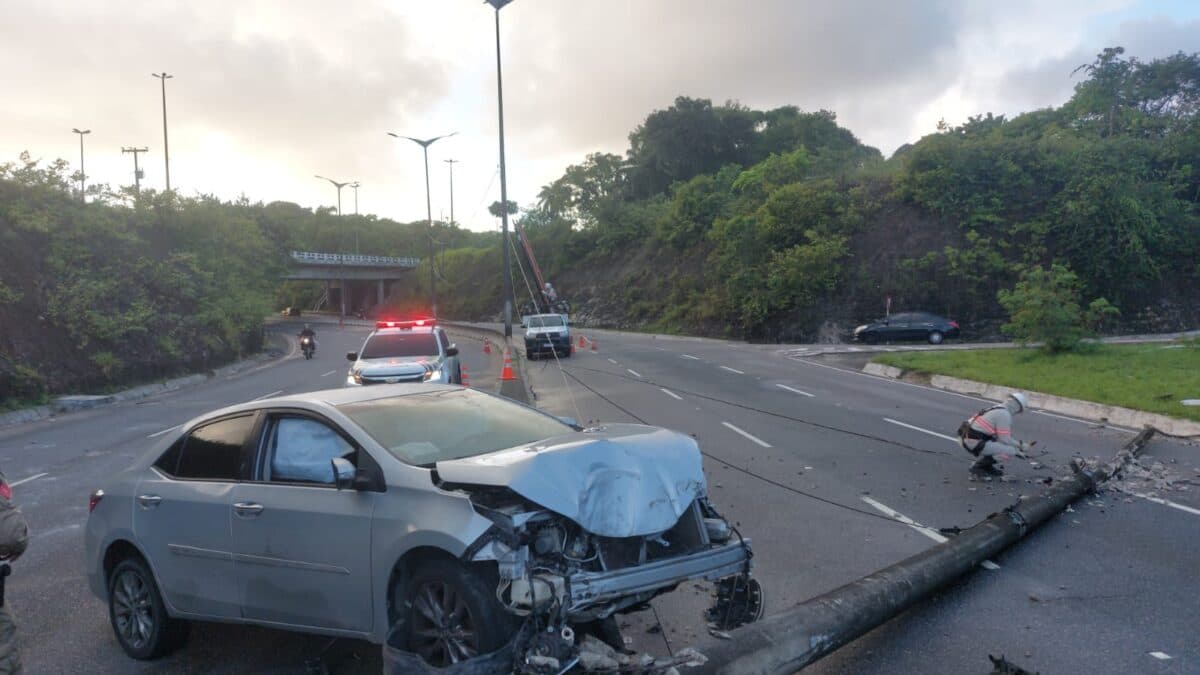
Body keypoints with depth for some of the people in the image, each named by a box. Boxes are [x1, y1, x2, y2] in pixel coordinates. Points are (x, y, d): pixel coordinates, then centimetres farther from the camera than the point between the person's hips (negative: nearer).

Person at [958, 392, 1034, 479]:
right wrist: (1019, 445, 8)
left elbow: (1002, 436, 28)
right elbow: (1005, 440, -10)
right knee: (1011, 450, -3)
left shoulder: (996, 409, 19)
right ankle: (979, 466, -3)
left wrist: (1020, 443, 26)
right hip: (974, 443, -10)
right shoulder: (1004, 414, -10)